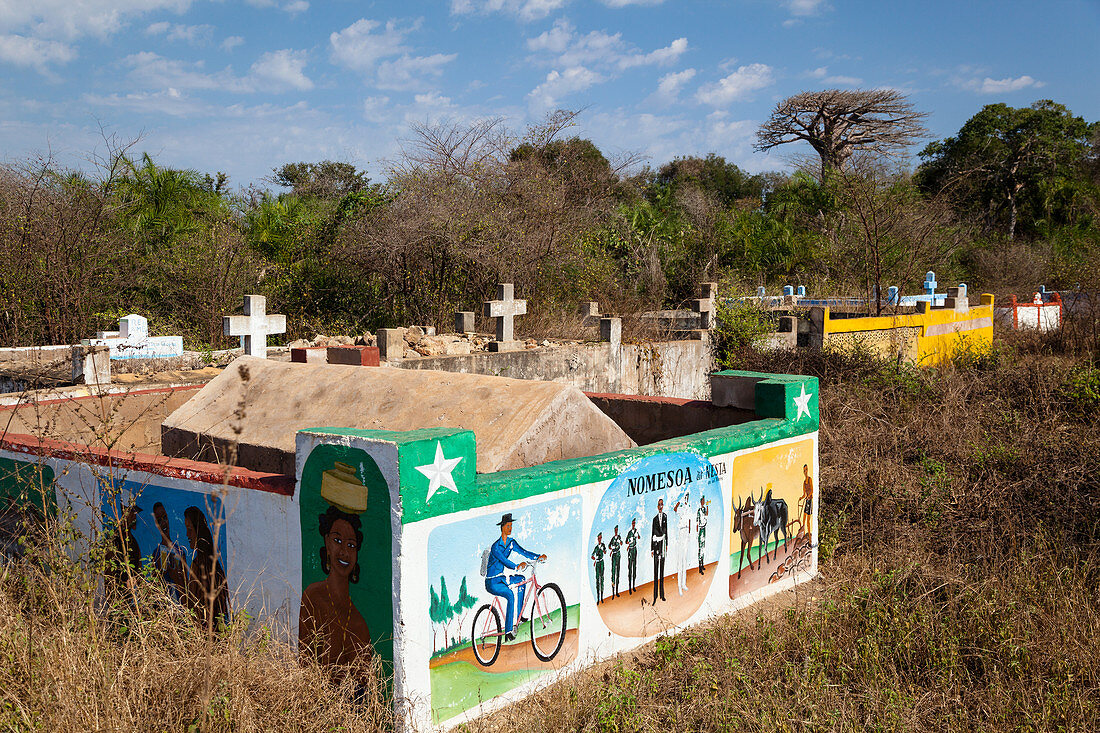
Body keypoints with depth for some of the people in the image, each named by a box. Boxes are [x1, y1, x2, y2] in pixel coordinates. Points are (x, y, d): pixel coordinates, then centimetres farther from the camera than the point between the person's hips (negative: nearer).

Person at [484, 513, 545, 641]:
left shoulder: (511, 542, 4)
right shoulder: (496, 546, -19)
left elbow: (523, 552, -2)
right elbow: (504, 560, -32)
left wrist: (538, 557, -16)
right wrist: (516, 567, -48)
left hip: (501, 577, 9)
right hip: (492, 582, -9)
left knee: (521, 579, -5)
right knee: (510, 595, -29)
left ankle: (519, 616, 2)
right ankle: (508, 632, -30)